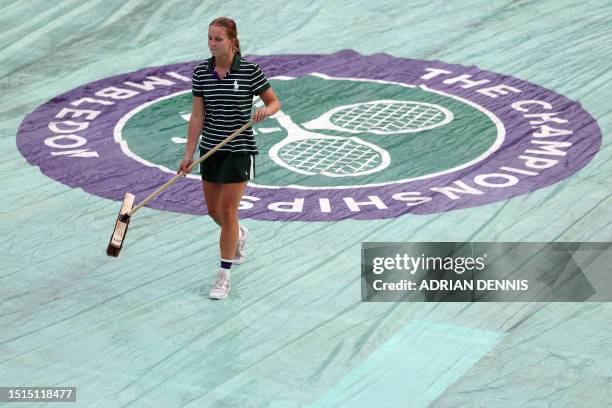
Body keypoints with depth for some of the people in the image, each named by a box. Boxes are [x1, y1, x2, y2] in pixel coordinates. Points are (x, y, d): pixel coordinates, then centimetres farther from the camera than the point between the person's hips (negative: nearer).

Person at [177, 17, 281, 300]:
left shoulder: (250, 71, -12)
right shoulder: (201, 72, -1)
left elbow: (274, 101, -3)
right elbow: (197, 115, 0)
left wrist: (266, 110, -27)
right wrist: (188, 154, -3)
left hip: (239, 150, -5)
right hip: (210, 149, 5)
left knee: (228, 212, -7)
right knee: (213, 210, 16)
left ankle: (223, 277, 4)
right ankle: (239, 235, 50)